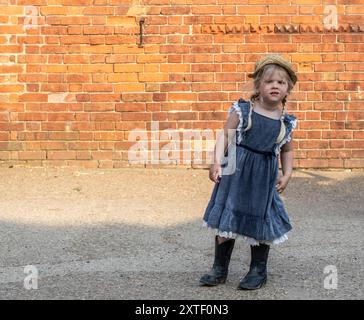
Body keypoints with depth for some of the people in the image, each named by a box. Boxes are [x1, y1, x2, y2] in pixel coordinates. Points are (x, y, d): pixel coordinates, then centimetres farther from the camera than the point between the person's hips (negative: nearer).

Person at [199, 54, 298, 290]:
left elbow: (287, 150, 16)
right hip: (235, 174, -1)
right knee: (225, 221, 7)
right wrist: (217, 162, -21)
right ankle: (220, 270, 21)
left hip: (263, 180, 1)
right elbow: (225, 137, -8)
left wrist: (286, 175, 5)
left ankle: (258, 271, 26)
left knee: (259, 223, 8)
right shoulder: (242, 111, -4)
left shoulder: (286, 122, 2)